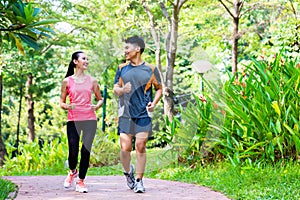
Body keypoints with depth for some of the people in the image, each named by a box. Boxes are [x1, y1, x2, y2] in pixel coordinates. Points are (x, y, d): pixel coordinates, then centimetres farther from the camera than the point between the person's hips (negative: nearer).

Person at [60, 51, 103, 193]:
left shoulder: (92, 81, 11)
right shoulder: (67, 81, 6)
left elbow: (100, 99, 19)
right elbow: (61, 103, 9)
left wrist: (97, 106, -2)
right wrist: (67, 106, -13)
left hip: (90, 119, 1)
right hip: (73, 120, -1)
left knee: (86, 151, -6)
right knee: (73, 152, -5)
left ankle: (81, 181, 10)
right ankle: (73, 172, 29)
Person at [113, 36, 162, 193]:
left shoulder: (150, 70, 3)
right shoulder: (122, 69, 8)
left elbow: (159, 89, 13)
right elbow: (115, 89, 11)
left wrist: (154, 103, -4)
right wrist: (122, 90, -12)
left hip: (143, 115, -1)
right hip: (125, 114, 1)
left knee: (140, 148, -4)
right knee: (125, 148, -3)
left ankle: (139, 181, 8)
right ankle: (128, 172, 25)